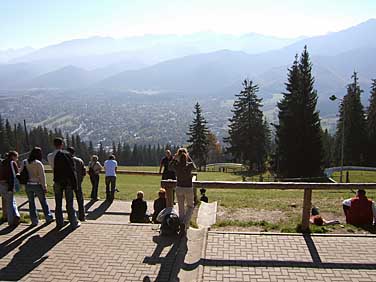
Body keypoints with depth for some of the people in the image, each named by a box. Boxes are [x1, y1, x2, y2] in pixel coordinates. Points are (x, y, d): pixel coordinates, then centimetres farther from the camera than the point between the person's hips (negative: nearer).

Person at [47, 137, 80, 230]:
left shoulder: (50, 156, 0)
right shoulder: (66, 154, -13)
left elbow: (53, 167, 6)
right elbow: (72, 169, -13)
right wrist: (74, 183, -8)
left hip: (57, 182, 4)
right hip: (68, 181, -3)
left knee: (58, 204, 11)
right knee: (69, 203, 4)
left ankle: (59, 223, 17)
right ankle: (73, 223, 10)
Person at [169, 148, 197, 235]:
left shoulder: (176, 166, -12)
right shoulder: (189, 165, -15)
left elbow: (170, 165, 12)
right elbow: (194, 166, 10)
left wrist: (174, 157, 4)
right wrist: (189, 157, 5)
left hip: (179, 189, 2)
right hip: (188, 189, -2)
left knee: (181, 209, 15)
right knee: (190, 207, 17)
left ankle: (182, 228, 20)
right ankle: (184, 223, -5)